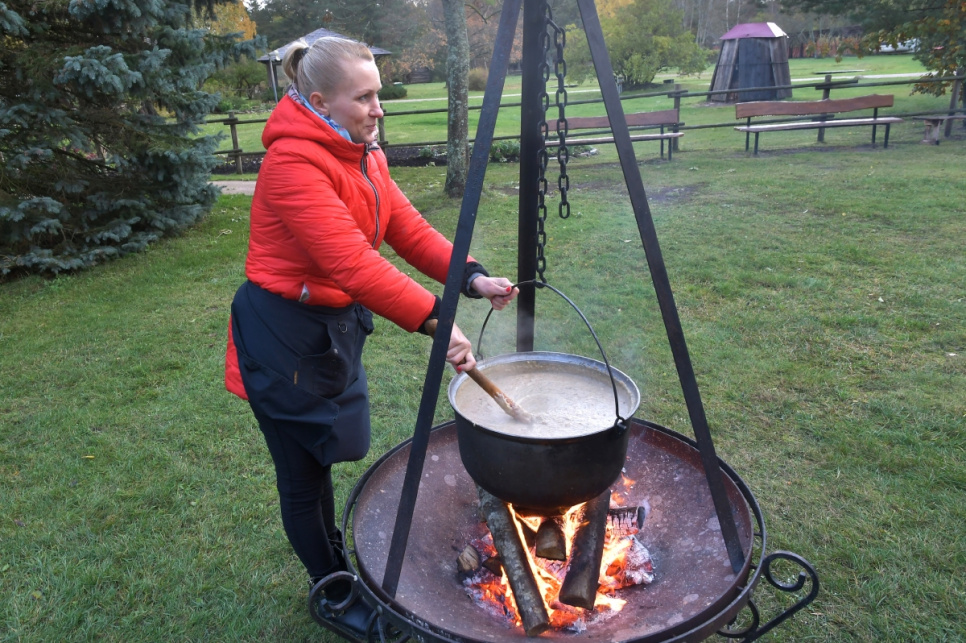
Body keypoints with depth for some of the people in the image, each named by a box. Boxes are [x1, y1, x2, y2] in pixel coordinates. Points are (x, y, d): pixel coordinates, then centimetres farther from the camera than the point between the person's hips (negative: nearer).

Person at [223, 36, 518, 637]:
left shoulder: (364, 155, 5)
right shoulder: (293, 162, -23)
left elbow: (409, 228, -1)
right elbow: (350, 261, -32)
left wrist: (471, 276, -15)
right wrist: (433, 318, -35)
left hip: (338, 323, 8)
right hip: (285, 332, -8)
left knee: (323, 454, 22)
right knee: (303, 473, 9)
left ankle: (337, 563, 43)